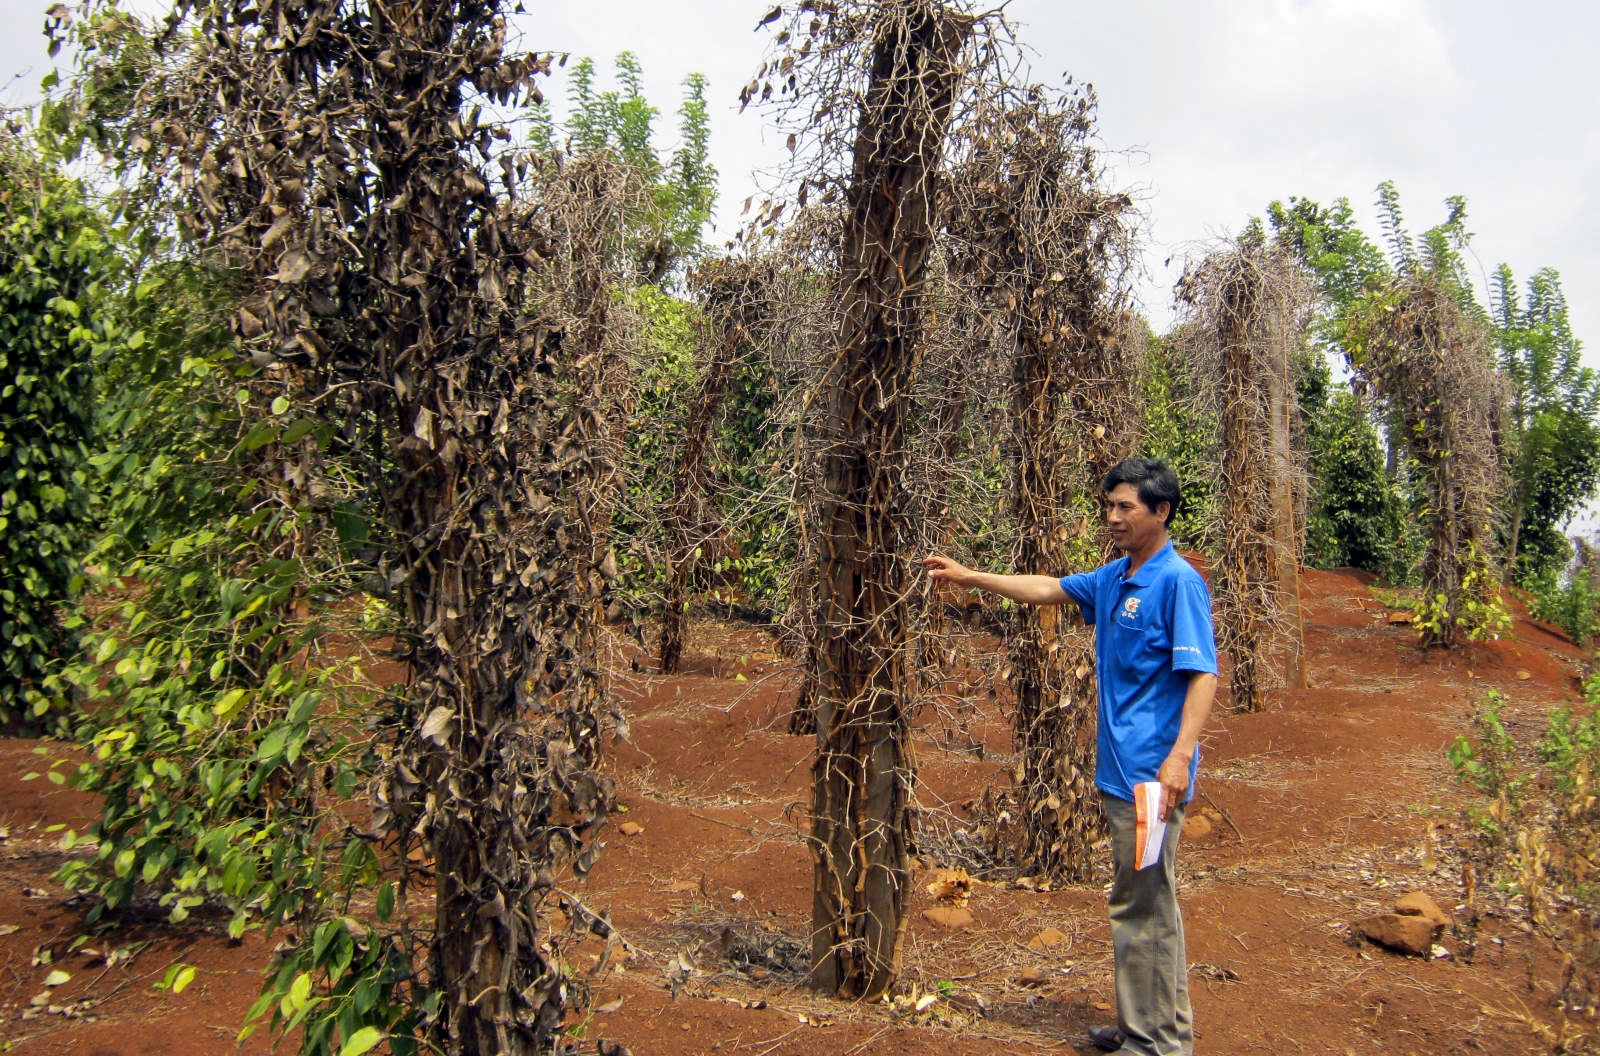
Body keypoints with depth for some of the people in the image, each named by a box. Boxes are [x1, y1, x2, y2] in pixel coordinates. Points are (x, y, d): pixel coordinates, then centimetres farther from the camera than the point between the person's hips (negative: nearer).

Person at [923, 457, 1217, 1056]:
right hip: (1118, 770, 9)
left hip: (1151, 773, -9)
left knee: (1145, 908, -2)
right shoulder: (1113, 579, 13)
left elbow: (1203, 674, -18)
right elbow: (1049, 589, 25)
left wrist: (1181, 754, -27)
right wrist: (971, 578, 24)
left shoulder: (1178, 581, -13)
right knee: (1137, 903, 17)